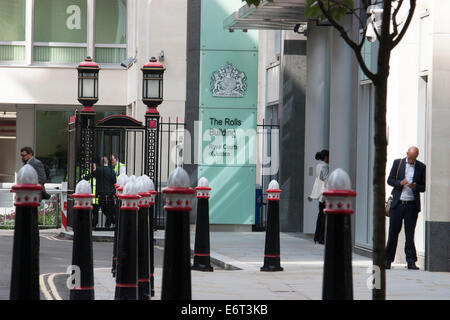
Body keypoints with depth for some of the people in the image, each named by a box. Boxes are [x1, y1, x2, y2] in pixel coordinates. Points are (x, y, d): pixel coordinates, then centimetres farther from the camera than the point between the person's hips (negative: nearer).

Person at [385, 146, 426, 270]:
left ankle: (411, 261, 4)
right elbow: (390, 180, 7)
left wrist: (415, 187, -15)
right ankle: (388, 260, 10)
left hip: (412, 205, 0)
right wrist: (400, 183, -13)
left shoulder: (421, 167, 5)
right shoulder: (398, 163, 7)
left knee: (410, 234, 0)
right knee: (393, 232, 2)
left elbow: (424, 187, 6)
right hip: (397, 204, 0)